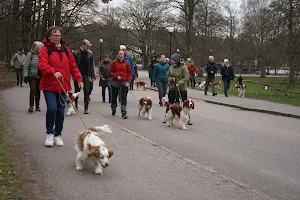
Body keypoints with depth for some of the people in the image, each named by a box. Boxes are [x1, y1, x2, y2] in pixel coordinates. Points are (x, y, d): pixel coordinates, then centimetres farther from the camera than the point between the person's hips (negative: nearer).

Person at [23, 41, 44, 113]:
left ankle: (37, 106, 21)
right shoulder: (30, 55, -5)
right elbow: (26, 66, -4)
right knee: (32, 90, -11)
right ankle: (31, 106, -6)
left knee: (38, 91, 9)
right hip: (32, 76, -3)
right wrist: (25, 76, -9)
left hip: (40, 76, 3)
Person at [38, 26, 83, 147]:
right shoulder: (45, 50, -2)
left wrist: (79, 79, 0)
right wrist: (54, 72, -33)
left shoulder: (65, 50, 13)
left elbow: (73, 66, 13)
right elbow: (42, 65, -17)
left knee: (61, 111, 7)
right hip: (49, 86, -5)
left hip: (63, 86, 5)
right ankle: (50, 134, 3)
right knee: (52, 108, -17)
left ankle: (58, 135, 22)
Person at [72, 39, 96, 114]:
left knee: (87, 92, -3)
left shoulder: (90, 53, 6)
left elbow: (91, 65, 8)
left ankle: (86, 108, 2)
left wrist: (92, 76, 5)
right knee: (77, 91, 9)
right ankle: (75, 106, 23)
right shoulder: (76, 53, -3)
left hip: (86, 75, 2)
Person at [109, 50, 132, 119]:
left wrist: (128, 81, -7)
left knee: (124, 98, -8)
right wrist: (116, 76, -14)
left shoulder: (126, 63, 4)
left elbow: (129, 73, 5)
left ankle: (124, 113, -9)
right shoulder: (114, 62, 1)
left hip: (124, 83, 0)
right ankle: (113, 110, 32)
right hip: (115, 82, 0)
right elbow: (110, 71, -1)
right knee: (114, 97, 12)